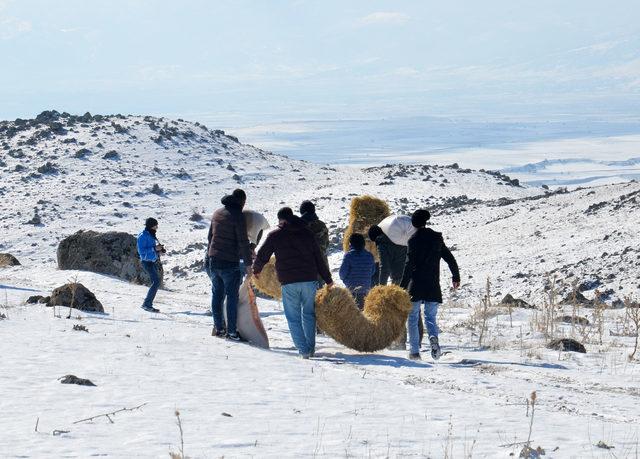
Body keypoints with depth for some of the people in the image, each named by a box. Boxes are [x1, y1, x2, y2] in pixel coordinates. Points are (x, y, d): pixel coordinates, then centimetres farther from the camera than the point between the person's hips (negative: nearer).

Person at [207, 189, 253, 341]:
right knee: (232, 297, -1)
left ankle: (219, 328, 18)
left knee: (217, 295, 14)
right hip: (230, 263, -7)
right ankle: (231, 331, -2)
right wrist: (248, 263, -9)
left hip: (213, 261, 7)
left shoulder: (217, 213, 10)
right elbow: (243, 242, -15)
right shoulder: (238, 216, -13)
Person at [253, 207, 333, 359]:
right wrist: (327, 279, 18)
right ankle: (311, 348, 14)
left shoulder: (274, 235, 2)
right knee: (309, 314, 16)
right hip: (309, 279, 2)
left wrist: (256, 270, 27)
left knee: (293, 317, 5)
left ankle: (304, 350, -5)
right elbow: (319, 258, 11)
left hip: (288, 282, -2)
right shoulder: (307, 233, 9)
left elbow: (262, 256, 6)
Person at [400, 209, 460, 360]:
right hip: (433, 286, 3)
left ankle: (414, 350, 2)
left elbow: (409, 265, -12)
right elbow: (450, 259, 11)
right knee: (430, 317, 11)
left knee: (412, 318, 8)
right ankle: (433, 337, -20)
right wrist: (456, 277, 24)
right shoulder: (437, 238, 6)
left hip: (415, 286, -3)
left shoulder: (413, 240, -7)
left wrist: (402, 286, -8)